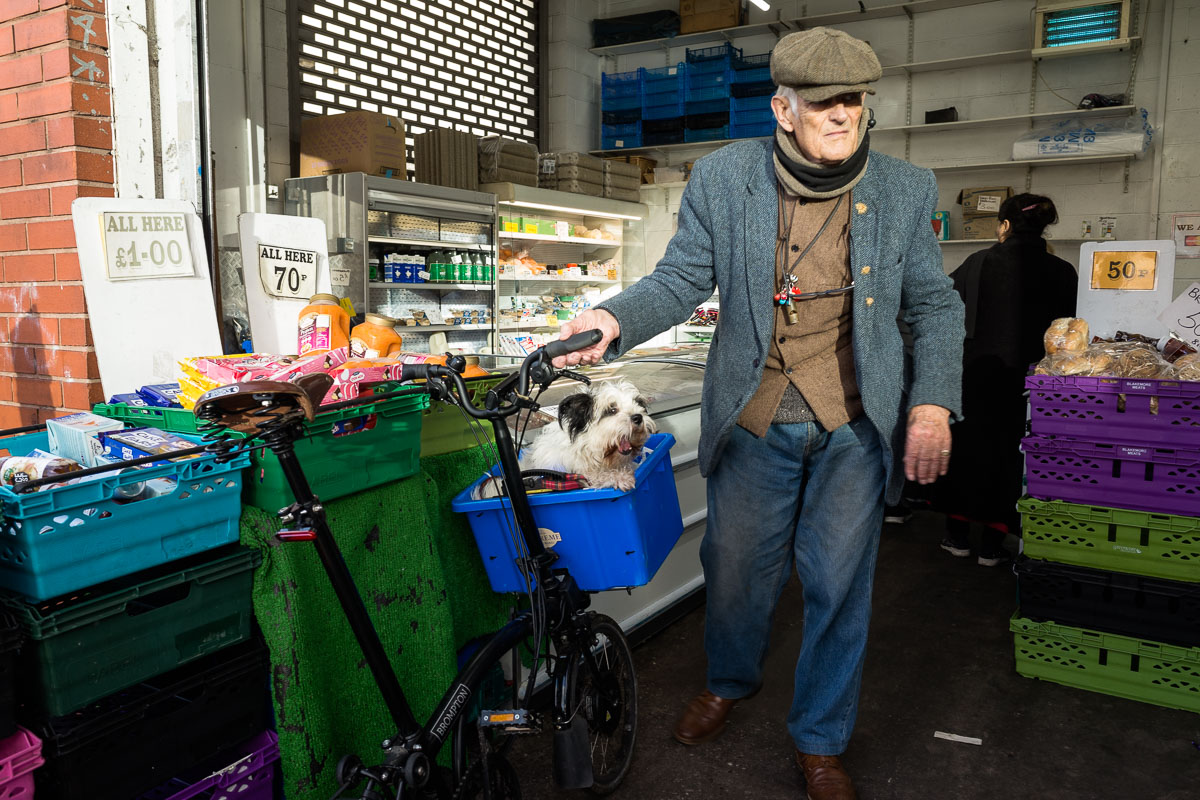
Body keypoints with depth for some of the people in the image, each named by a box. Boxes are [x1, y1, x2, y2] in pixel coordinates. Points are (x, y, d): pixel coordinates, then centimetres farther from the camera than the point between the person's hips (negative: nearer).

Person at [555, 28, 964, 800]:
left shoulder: (906, 190, -2)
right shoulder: (722, 177, -5)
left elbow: (935, 304, 6)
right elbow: (682, 279, -1)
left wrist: (934, 401, -7)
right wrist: (616, 318, -21)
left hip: (856, 424, 0)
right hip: (753, 419, 0)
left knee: (838, 585, 8)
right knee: (735, 567, 14)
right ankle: (730, 681, 47)